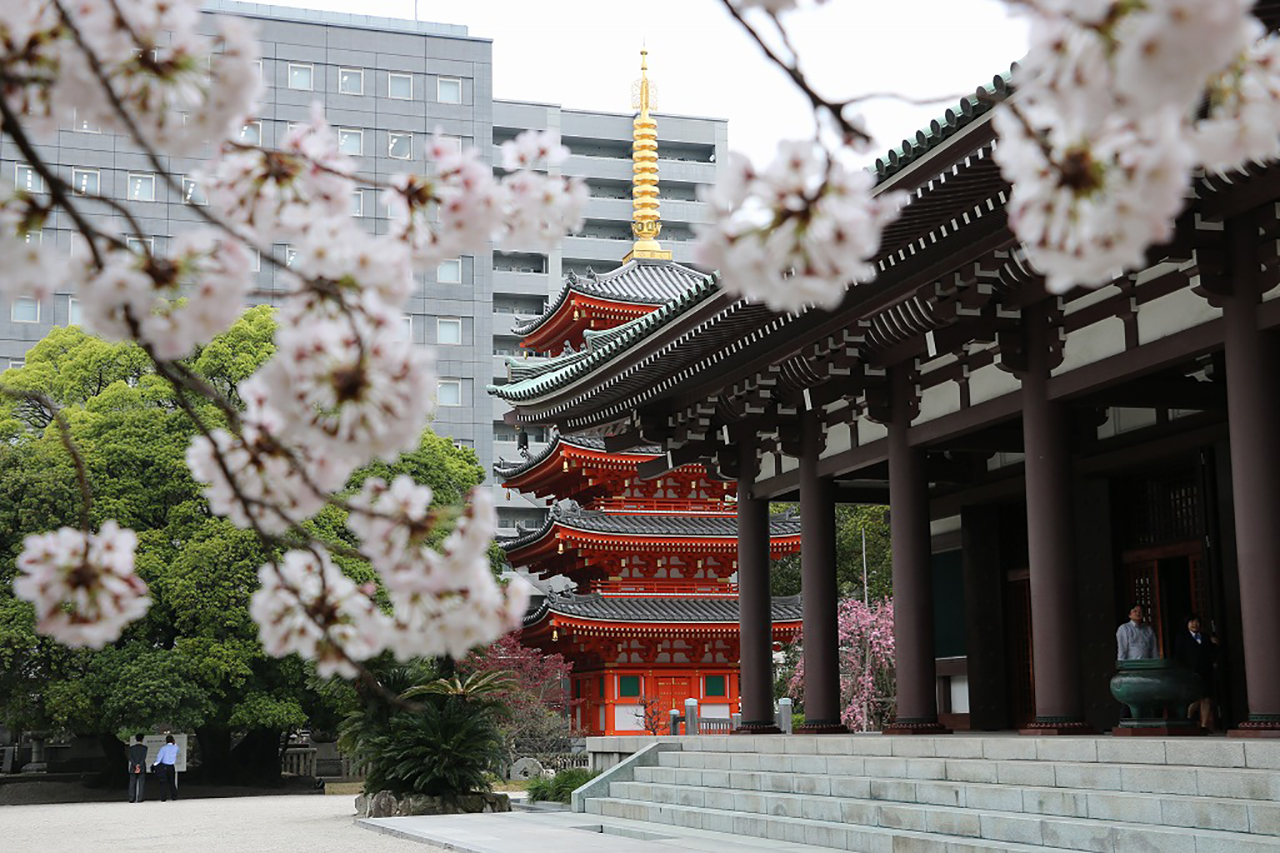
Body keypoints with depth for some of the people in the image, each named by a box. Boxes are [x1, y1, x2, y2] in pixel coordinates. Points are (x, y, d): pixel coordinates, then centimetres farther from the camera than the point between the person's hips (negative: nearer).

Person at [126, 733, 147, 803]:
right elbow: (144, 758, -11)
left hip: (133, 768, 2)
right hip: (142, 768, -2)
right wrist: (139, 766, -14)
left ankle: (131, 799, -1)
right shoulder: (144, 747, -1)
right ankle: (139, 799, -7)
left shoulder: (131, 747, 6)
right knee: (141, 783, -1)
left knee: (132, 784, 5)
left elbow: (130, 758, -4)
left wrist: (136, 765, -11)